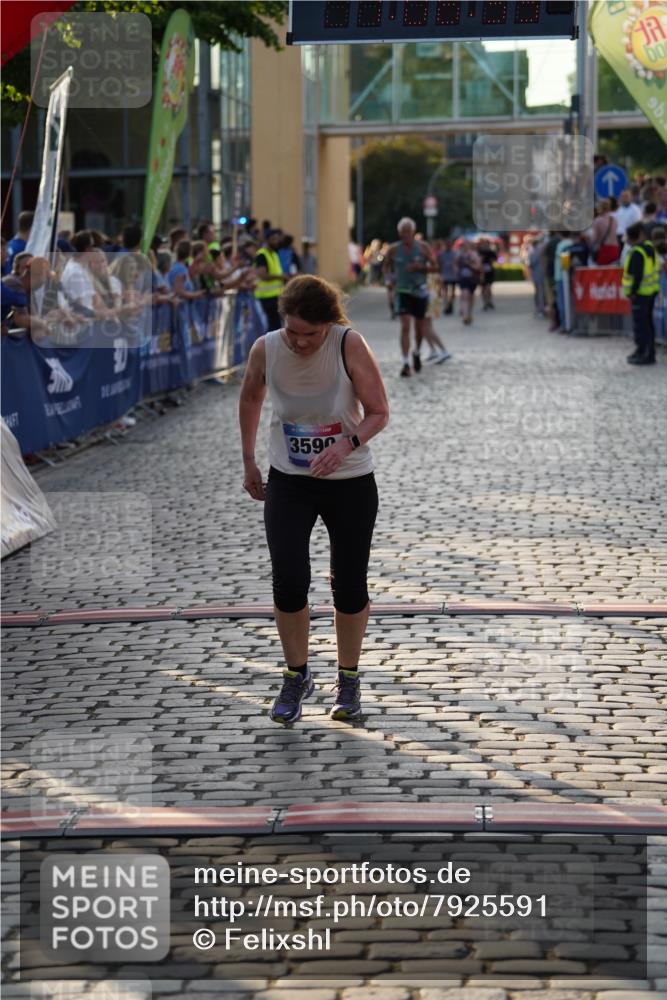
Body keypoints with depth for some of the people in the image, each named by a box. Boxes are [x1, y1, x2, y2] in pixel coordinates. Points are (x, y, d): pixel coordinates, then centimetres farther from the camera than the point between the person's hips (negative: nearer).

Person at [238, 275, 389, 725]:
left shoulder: (350, 345, -20)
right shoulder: (266, 349, -12)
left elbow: (379, 412, -13)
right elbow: (251, 399, 9)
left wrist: (348, 444, -31)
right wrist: (249, 462, 13)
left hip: (350, 483, -1)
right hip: (289, 482, 1)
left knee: (350, 586, 7)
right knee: (289, 582, -9)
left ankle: (349, 679, 28)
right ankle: (297, 676, 15)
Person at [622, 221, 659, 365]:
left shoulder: (637, 253, -19)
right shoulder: (650, 247, 10)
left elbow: (637, 275, -23)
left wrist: (633, 291, -18)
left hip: (640, 293, -10)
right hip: (652, 291, 10)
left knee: (640, 324, -4)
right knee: (648, 322, 16)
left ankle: (643, 355, -3)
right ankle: (649, 353, 23)